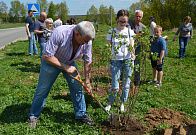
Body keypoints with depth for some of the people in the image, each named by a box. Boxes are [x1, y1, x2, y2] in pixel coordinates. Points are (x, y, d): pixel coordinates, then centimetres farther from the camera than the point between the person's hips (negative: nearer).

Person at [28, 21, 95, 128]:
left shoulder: (87, 41, -22)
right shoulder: (60, 33, -38)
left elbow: (87, 61, -7)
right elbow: (46, 56, -32)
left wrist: (87, 81, -3)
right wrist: (65, 67, -30)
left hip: (69, 62, 4)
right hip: (51, 61, -4)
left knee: (77, 88, 4)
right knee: (42, 90, 5)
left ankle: (81, 114, 23)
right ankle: (33, 116, 24)